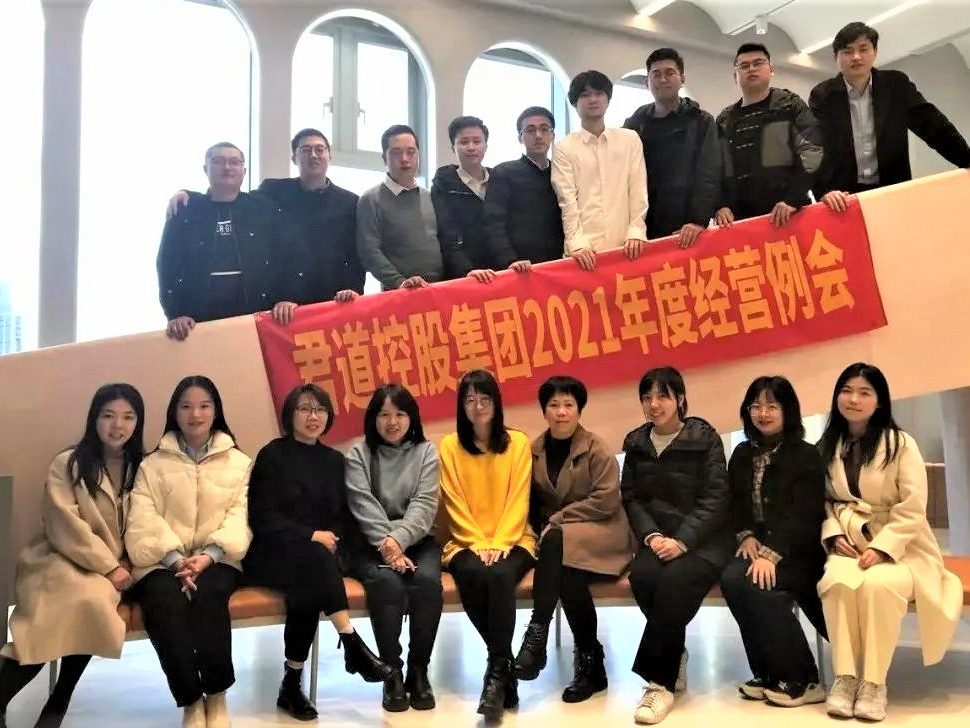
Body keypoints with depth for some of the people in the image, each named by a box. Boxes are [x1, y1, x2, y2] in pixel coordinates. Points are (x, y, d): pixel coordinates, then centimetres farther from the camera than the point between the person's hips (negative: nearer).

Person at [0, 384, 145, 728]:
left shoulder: (142, 467, 9)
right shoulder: (67, 464, -2)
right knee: (85, 598, -34)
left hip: (115, 568, 3)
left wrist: (127, 563, -8)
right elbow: (65, 527, -10)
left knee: (88, 605, -31)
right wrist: (109, 566, -15)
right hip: (63, 561, -3)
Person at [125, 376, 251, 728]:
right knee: (165, 602, -33)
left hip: (217, 561, 0)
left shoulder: (239, 462, 13)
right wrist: (175, 559, -19)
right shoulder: (153, 463, 12)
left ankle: (217, 695, -17)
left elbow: (239, 517, 1)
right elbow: (144, 520, -2)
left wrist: (208, 555, -17)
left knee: (208, 595, -34)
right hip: (163, 561, 0)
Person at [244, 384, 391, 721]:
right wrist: (311, 536, -17)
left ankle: (292, 684, -23)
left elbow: (346, 518, 14)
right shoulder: (272, 455, 0)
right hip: (275, 554, -3)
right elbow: (263, 518, -8)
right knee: (315, 557, -35)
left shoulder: (334, 460, 15)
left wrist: (334, 539, -8)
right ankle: (353, 645, -34)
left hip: (319, 557, 4)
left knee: (309, 587, -31)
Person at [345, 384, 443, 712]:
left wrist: (398, 540, -22)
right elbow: (364, 507, -8)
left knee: (427, 581, -29)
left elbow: (425, 505, -5)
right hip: (373, 543, -1)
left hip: (418, 540, 1)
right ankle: (392, 672, -16)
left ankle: (419, 669, -12)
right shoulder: (358, 454, 5)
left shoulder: (426, 452, 7)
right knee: (387, 583, -32)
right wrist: (386, 546, -21)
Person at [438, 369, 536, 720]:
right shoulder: (449, 446, 5)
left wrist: (499, 542, -15)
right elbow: (455, 505, 0)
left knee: (500, 575, -34)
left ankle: (497, 672, -25)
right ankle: (505, 666, -16)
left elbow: (518, 500, -2)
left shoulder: (518, 442, 4)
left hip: (513, 540, 0)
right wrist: (478, 542, -13)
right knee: (474, 576, -33)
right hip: (467, 542, 1)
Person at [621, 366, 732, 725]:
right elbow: (631, 497, 7)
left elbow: (715, 499, -8)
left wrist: (682, 540, -19)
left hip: (702, 539, -3)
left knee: (674, 580, -33)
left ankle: (658, 679, -20)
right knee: (642, 576, -30)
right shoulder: (636, 443, 10)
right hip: (657, 538, 3)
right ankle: (674, 660, -7)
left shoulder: (705, 438, -2)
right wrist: (651, 535, -11)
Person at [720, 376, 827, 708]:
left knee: (758, 585, -31)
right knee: (731, 579, -27)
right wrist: (746, 537, -9)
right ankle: (768, 674, -12)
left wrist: (771, 554, -25)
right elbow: (734, 506, 12)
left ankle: (802, 680, -14)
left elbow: (803, 516, -14)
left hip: (795, 552, -5)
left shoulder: (806, 455, -4)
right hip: (758, 546, 5)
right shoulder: (742, 454, 14)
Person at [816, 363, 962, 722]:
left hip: (898, 547, -3)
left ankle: (874, 682, -21)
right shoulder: (827, 447, 10)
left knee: (878, 584, -35)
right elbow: (823, 501, 10)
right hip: (848, 544, 3)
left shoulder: (900, 443, -4)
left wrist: (881, 548, -18)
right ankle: (845, 676, -22)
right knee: (837, 581, -32)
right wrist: (834, 535, -8)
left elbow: (913, 509, -10)